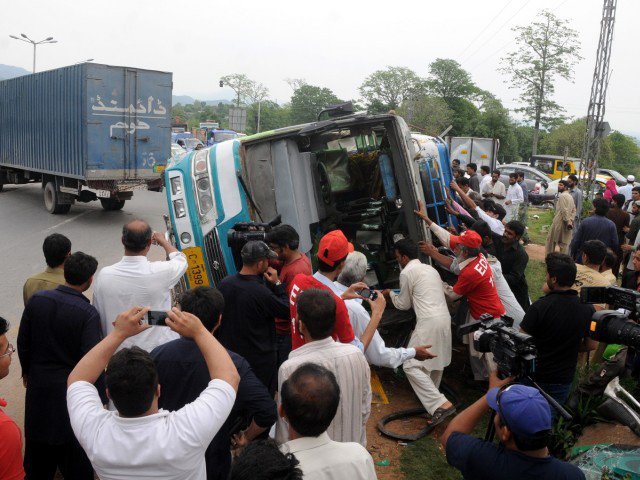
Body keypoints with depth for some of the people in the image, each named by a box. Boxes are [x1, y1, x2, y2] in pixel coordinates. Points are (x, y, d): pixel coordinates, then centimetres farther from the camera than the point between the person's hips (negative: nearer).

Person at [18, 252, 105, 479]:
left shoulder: (36, 299, -9)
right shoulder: (88, 313, -23)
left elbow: (23, 342, 1)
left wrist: (27, 371, 18)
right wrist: (101, 396, -10)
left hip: (38, 382, 5)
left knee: (38, 442, 22)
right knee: (75, 448, 13)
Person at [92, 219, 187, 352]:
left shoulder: (103, 276, -10)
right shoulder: (161, 272, -17)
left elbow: (98, 317, 3)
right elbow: (181, 260, 8)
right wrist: (163, 241, 27)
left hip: (119, 352, 3)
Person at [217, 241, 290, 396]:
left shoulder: (224, 283, -10)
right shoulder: (261, 293, -29)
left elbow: (219, 314, 4)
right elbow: (286, 310, -15)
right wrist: (277, 284, -8)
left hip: (230, 352, 6)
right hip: (260, 358, -6)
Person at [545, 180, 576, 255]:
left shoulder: (562, 196, -13)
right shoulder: (570, 196, 16)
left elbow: (564, 210, -20)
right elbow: (574, 210, 14)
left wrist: (567, 221, -20)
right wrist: (571, 220, 6)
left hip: (560, 222, -8)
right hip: (568, 223, 8)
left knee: (551, 239, 2)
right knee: (564, 242, 8)